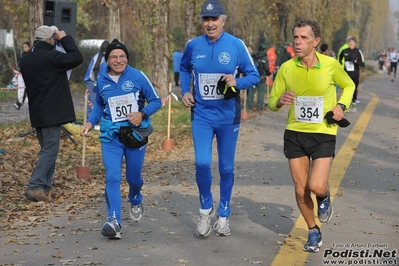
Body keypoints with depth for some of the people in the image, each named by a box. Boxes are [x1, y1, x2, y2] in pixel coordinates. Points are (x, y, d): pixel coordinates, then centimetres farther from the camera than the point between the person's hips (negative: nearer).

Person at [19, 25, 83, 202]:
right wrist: (65, 39, -4)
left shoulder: (25, 59, 11)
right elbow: (77, 58, -13)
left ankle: (44, 187, 17)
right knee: (50, 150, -6)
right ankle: (35, 186, -14)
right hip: (51, 112, -8)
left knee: (46, 149, 17)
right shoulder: (50, 56, -16)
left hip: (36, 112, 8)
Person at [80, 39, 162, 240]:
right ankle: (114, 221, -18)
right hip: (111, 135, 1)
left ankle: (135, 201, 47)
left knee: (133, 177, 13)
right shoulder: (101, 80, 1)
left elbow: (156, 101, -3)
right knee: (112, 177, -15)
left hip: (136, 133, -1)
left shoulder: (137, 76, -8)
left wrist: (142, 114, -20)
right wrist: (90, 122, 2)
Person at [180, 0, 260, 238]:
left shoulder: (236, 45, -8)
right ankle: (206, 208, 12)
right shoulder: (193, 46, -1)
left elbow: (254, 76, -2)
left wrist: (237, 82, -21)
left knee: (226, 168, 8)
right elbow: (184, 69, 20)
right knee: (202, 163, -13)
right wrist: (186, 91, 5)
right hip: (201, 114, 1)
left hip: (228, 116, -1)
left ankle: (224, 216, 25)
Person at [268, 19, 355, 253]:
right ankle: (314, 233, 28)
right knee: (301, 190, 5)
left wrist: (342, 105, -7)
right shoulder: (286, 68, -5)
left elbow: (349, 85, 12)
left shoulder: (330, 65, -8)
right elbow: (272, 103, 4)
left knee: (316, 187, -17)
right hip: (295, 134, 2)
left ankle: (325, 197, 22)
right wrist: (280, 101, -20)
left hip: (324, 134, -2)